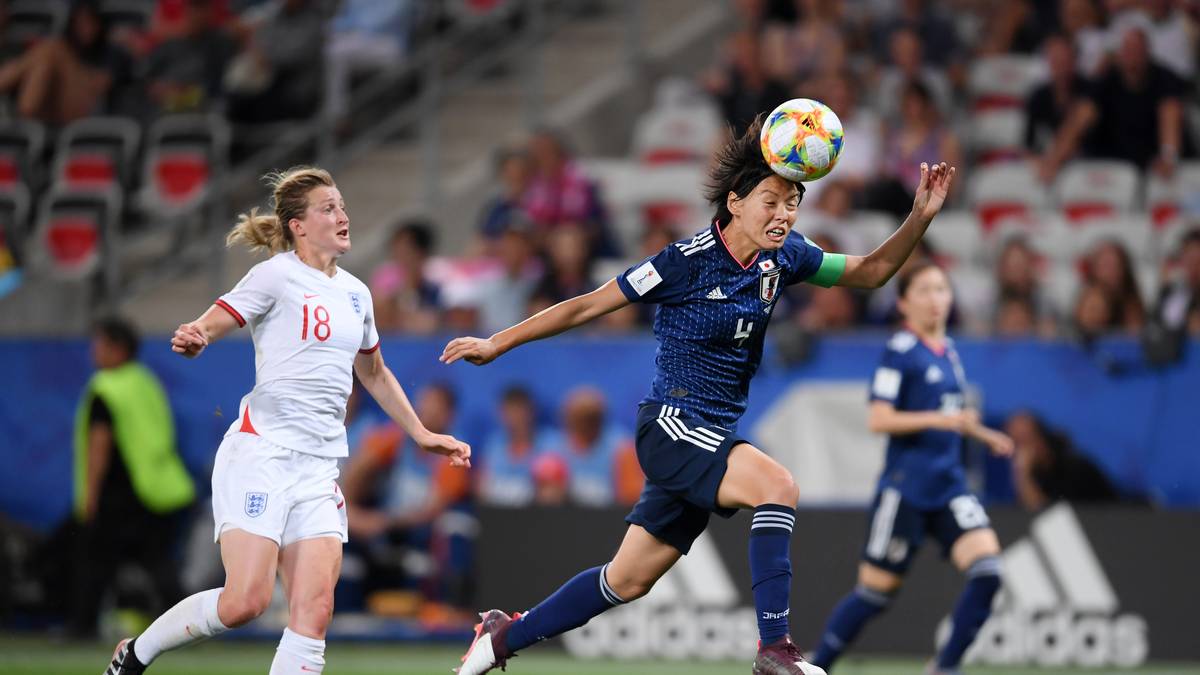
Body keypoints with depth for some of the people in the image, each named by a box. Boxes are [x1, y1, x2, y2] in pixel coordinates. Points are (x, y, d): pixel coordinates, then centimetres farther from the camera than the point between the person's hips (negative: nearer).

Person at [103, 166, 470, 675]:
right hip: (260, 455, -6)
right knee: (245, 601, -13)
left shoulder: (355, 293, 16)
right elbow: (205, 328, -13)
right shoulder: (277, 276, -5)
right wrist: (191, 340, -36)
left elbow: (374, 374, 31)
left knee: (314, 610, -8)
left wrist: (421, 434, 30)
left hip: (319, 469, 6)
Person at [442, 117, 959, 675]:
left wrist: (921, 217, -2)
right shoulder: (686, 262, -16)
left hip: (714, 438, 7)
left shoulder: (783, 257, 2)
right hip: (670, 425, -7)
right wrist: (496, 344, -5)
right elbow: (588, 306, -8)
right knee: (776, 484, -31)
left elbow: (870, 272, 13)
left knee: (628, 580, 12)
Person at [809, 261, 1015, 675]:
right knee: (876, 591, 0)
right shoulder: (901, 351, -10)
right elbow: (879, 420, -17)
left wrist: (984, 435, 17)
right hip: (906, 485, -6)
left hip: (948, 485, 6)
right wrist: (941, 419, -25)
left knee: (986, 571, -14)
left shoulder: (948, 350, 13)